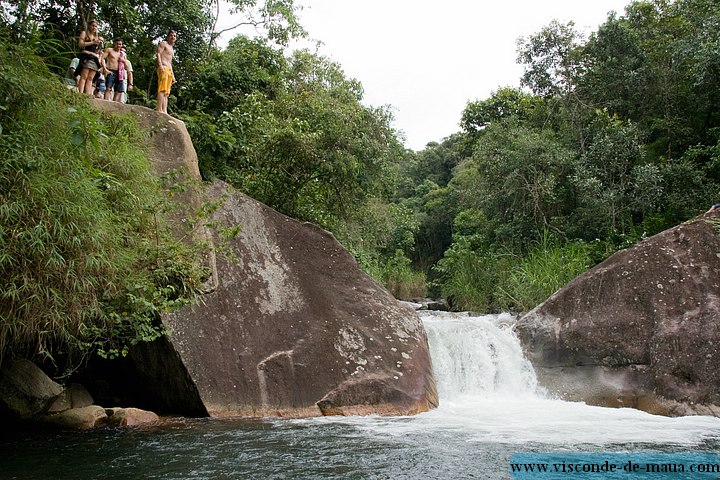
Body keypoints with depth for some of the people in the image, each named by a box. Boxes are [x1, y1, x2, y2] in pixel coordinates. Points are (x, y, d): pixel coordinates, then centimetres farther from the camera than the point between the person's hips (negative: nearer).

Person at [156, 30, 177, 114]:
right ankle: (159, 109, -27)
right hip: (163, 68, -9)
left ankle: (164, 111, -5)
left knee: (166, 93, 1)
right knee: (162, 90, -19)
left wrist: (173, 76, 25)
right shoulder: (163, 43, 7)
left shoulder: (171, 49, 32)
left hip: (169, 70, 9)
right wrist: (160, 66, -23)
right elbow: (158, 54, -8)